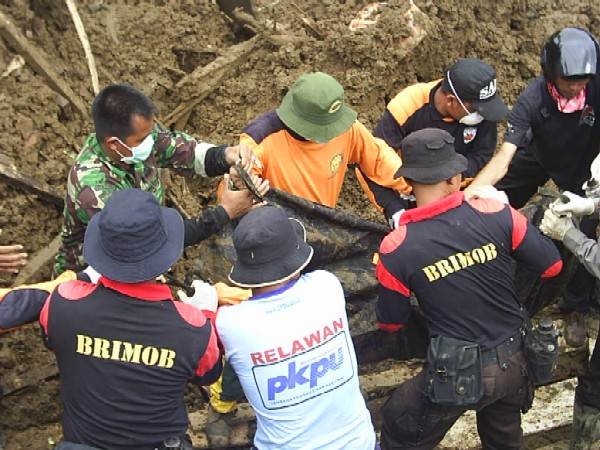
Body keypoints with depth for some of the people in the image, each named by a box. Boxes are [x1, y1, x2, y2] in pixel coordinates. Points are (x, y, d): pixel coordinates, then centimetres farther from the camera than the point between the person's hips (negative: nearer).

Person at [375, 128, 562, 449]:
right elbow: (552, 265, -1)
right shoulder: (497, 214, -14)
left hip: (458, 375, -3)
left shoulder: (395, 250, -18)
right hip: (515, 362, 4)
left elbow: (391, 323, -3)